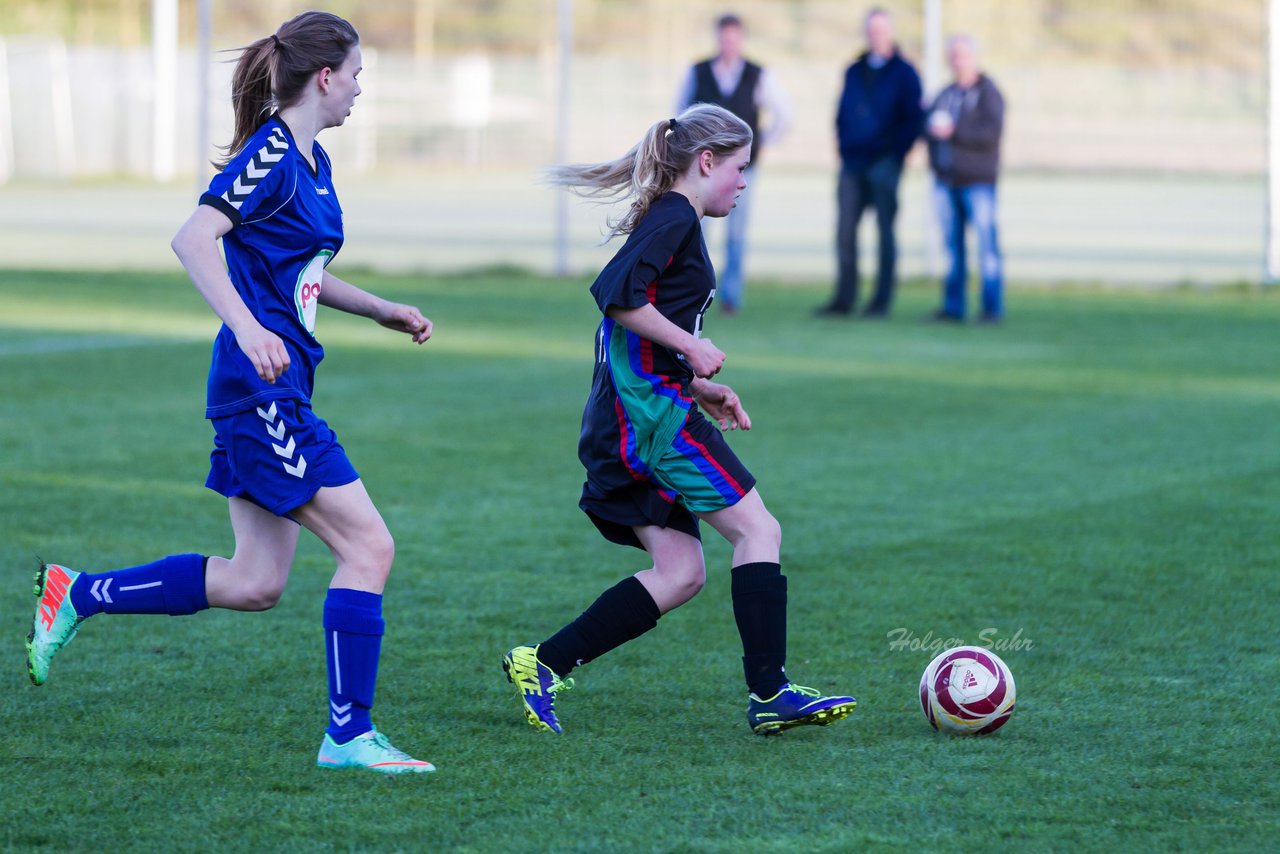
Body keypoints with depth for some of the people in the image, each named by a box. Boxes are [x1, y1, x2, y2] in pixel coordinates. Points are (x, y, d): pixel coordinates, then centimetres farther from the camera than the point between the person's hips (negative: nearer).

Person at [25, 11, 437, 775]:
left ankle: (78, 596, 20)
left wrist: (382, 310, 25)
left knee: (256, 582, 11)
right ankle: (349, 734, -2)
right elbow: (193, 239, -24)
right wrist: (247, 327, -34)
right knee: (369, 546, -8)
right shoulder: (271, 157, -13)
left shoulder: (313, 162, 16)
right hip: (262, 393, -10)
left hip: (279, 390, 10)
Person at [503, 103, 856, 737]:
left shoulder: (669, 221, 22)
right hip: (653, 408, -10)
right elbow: (615, 293, -23)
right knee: (757, 530, -6)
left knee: (680, 572, 6)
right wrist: (690, 347, -15)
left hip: (623, 423, 10)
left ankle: (541, 664, 3)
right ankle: (769, 695, -7)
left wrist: (698, 389, 18)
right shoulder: (675, 218, -8)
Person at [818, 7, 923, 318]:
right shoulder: (854, 72, 16)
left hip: (884, 164, -5)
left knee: (885, 231, -1)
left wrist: (894, 152, -9)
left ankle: (882, 301, 2)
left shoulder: (903, 73, 1)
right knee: (845, 231, -1)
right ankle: (844, 298, 2)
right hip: (852, 164, 5)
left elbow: (914, 118, -3)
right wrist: (843, 146, 6)